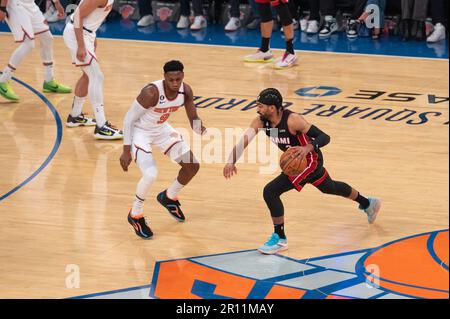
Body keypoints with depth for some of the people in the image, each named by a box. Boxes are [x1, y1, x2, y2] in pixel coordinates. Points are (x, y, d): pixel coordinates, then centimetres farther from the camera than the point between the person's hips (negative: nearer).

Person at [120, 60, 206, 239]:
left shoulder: (185, 91, -16)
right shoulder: (151, 93, -34)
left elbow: (193, 120, -4)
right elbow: (129, 119, -24)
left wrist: (202, 130, -28)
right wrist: (126, 151, -23)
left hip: (161, 129, 7)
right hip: (140, 132, -7)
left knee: (193, 166, 4)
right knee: (150, 174, -27)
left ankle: (169, 197, 32)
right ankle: (135, 216, -1)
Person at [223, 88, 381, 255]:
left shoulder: (292, 120, -31)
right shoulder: (261, 122, -13)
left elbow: (324, 137, -30)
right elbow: (243, 141, -22)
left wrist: (308, 148, -49)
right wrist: (231, 162, -39)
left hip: (310, 160, -9)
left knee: (270, 192, -20)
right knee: (330, 187, 31)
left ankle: (280, 239, -7)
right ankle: (368, 204, 55)